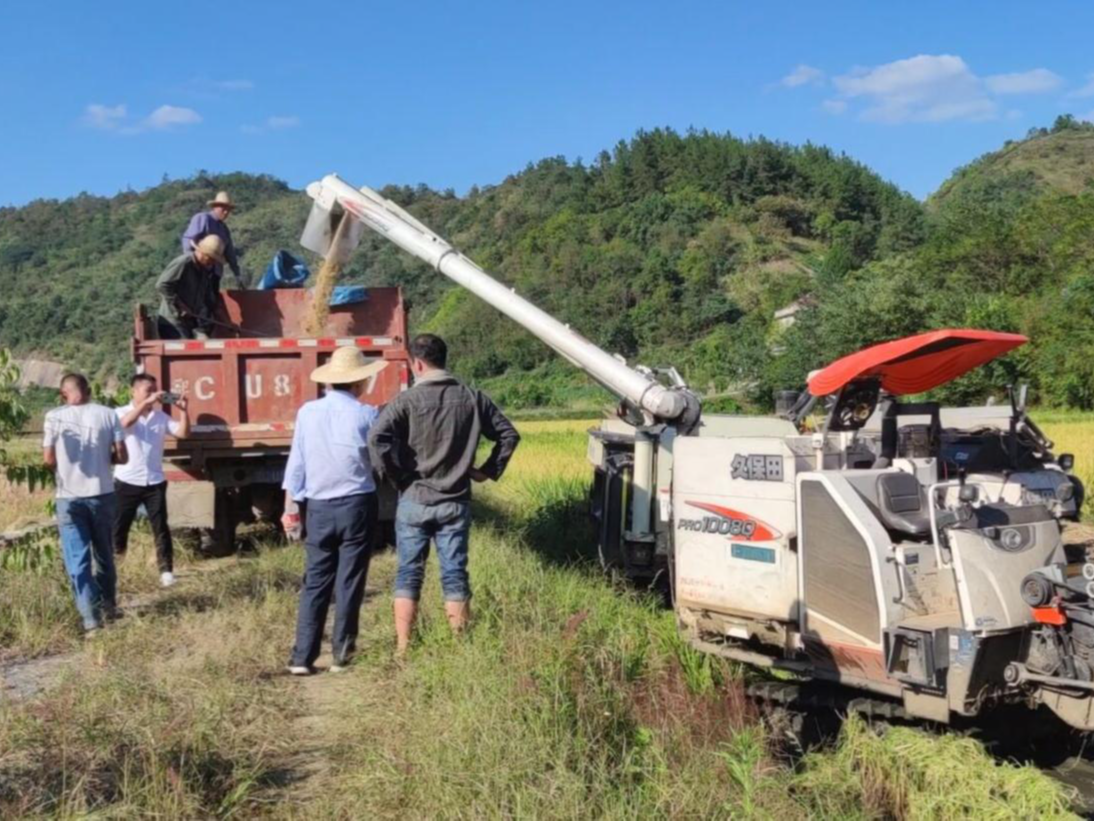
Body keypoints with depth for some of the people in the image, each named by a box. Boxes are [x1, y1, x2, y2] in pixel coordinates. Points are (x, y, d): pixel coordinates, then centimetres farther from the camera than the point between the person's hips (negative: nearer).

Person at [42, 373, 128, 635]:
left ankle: (91, 618, -3)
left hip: (69, 497, -2)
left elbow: (48, 460, -5)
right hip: (102, 494, 2)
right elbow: (121, 456, -2)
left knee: (77, 559, 3)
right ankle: (108, 605, 33)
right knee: (104, 553, 19)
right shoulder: (107, 414, -1)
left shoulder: (55, 417, -5)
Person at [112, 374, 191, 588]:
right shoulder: (122, 412, -1)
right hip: (127, 481, -2)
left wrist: (183, 410, -15)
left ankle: (166, 571, 7)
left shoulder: (161, 416, 8)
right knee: (118, 526, 5)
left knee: (160, 527, 3)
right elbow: (126, 423, -25)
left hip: (154, 482, 2)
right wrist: (147, 402, -33)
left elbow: (183, 433, -1)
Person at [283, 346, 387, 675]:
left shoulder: (307, 412, 1)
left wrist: (291, 506, 10)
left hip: (318, 508, 3)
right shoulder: (365, 415, -7)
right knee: (349, 582, 6)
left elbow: (296, 462, 4)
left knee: (315, 582, 9)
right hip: (357, 506, -2)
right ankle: (342, 654, 11)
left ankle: (302, 657, 7)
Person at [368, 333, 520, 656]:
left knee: (408, 574, 8)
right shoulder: (472, 398, 2)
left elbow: (377, 438, -21)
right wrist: (488, 471, 11)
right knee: (455, 574, 9)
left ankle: (403, 648, 10)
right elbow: (509, 434, 6)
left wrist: (395, 474, -9)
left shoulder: (407, 400, -9)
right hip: (456, 502, 2)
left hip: (415, 500, -2)